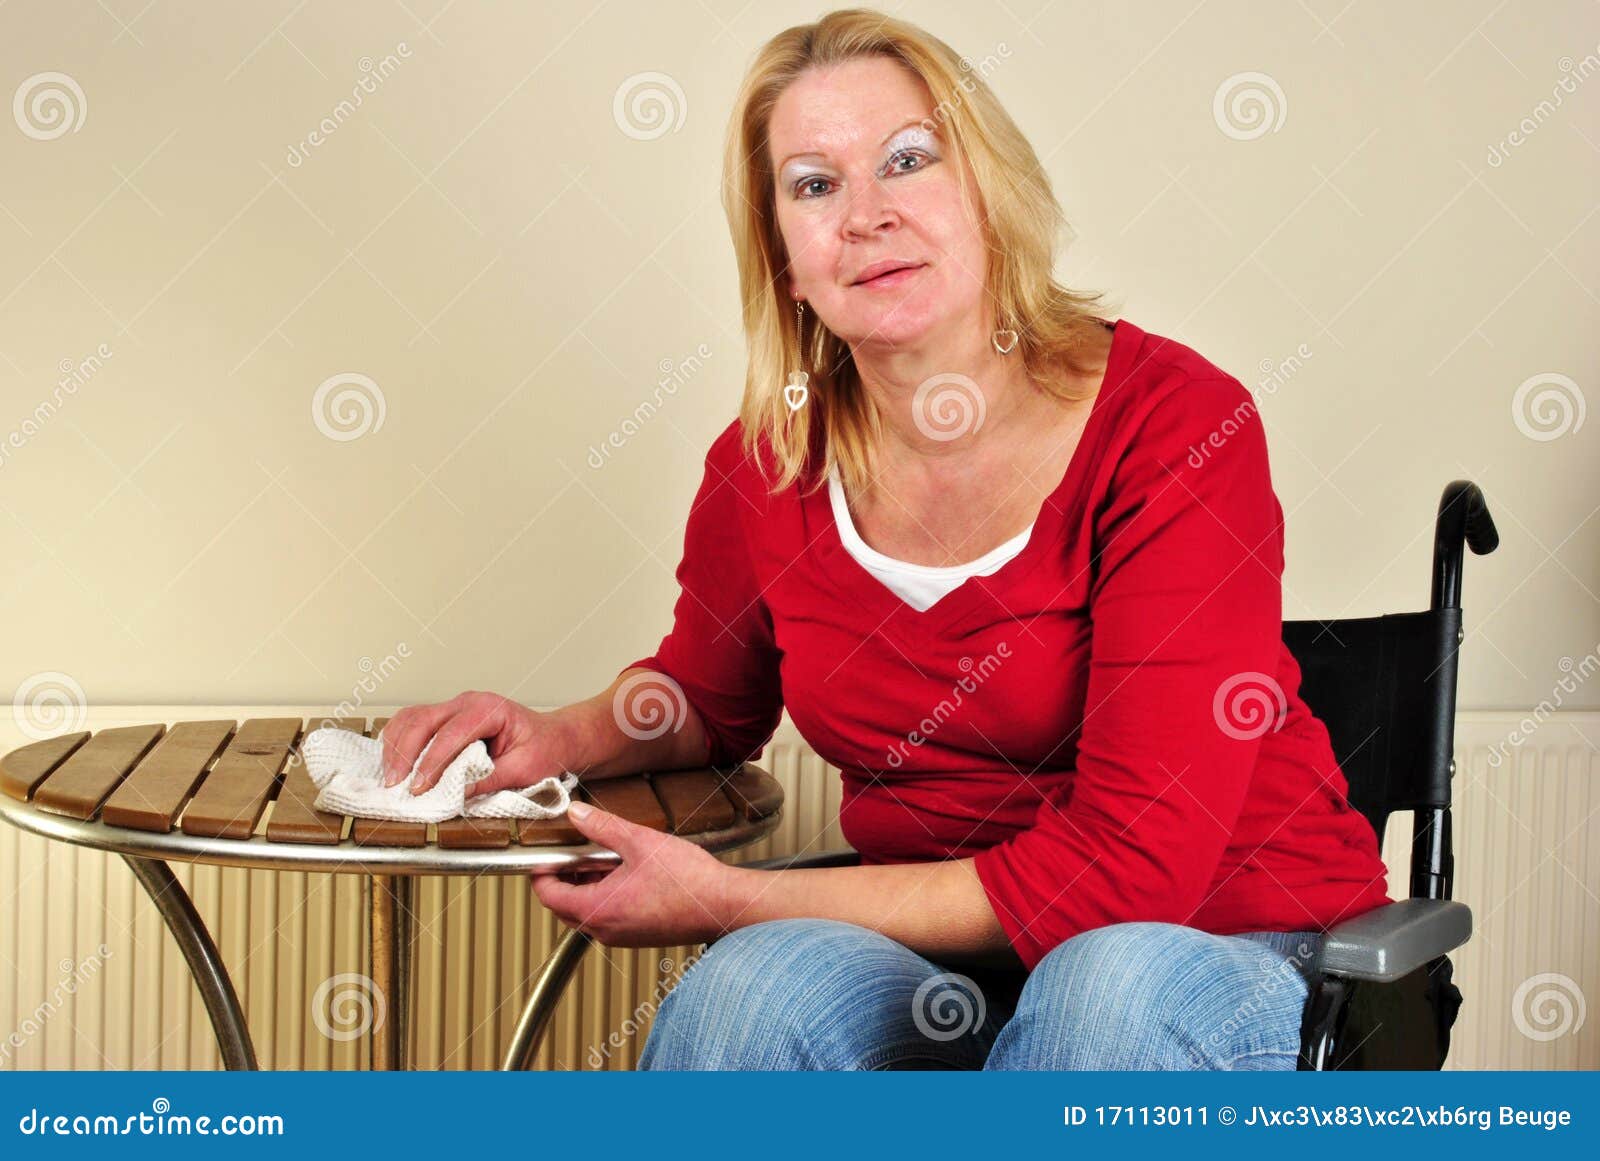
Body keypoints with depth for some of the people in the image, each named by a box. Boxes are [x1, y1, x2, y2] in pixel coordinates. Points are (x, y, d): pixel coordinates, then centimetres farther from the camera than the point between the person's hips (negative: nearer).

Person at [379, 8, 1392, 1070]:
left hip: (1233, 952, -2)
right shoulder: (764, 466, -3)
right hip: (939, 961, 3)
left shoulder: (1179, 423, -16)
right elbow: (706, 695, 22)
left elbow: (1134, 863, -22)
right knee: (764, 981, -30)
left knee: (1117, 982, -37)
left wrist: (731, 903, -18)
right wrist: (564, 738, -4)